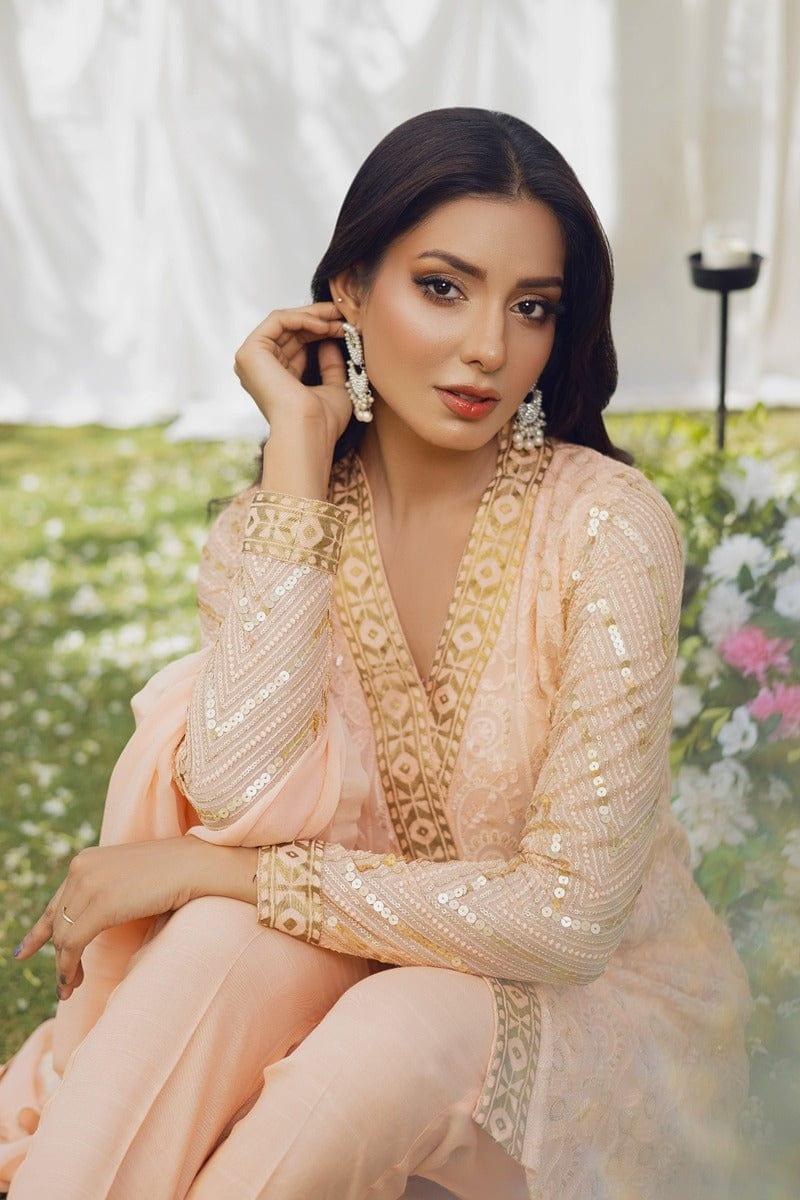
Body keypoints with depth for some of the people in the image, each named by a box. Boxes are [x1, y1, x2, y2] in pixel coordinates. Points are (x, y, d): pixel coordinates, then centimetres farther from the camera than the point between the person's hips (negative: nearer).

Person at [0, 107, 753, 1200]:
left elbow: (568, 912, -23)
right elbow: (247, 795, -26)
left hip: (603, 997, -3)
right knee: (226, 933, -27)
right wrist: (299, 451, -21)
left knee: (405, 1025, -33)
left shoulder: (606, 525, -20)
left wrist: (211, 869, -22)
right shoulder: (276, 524, -7)